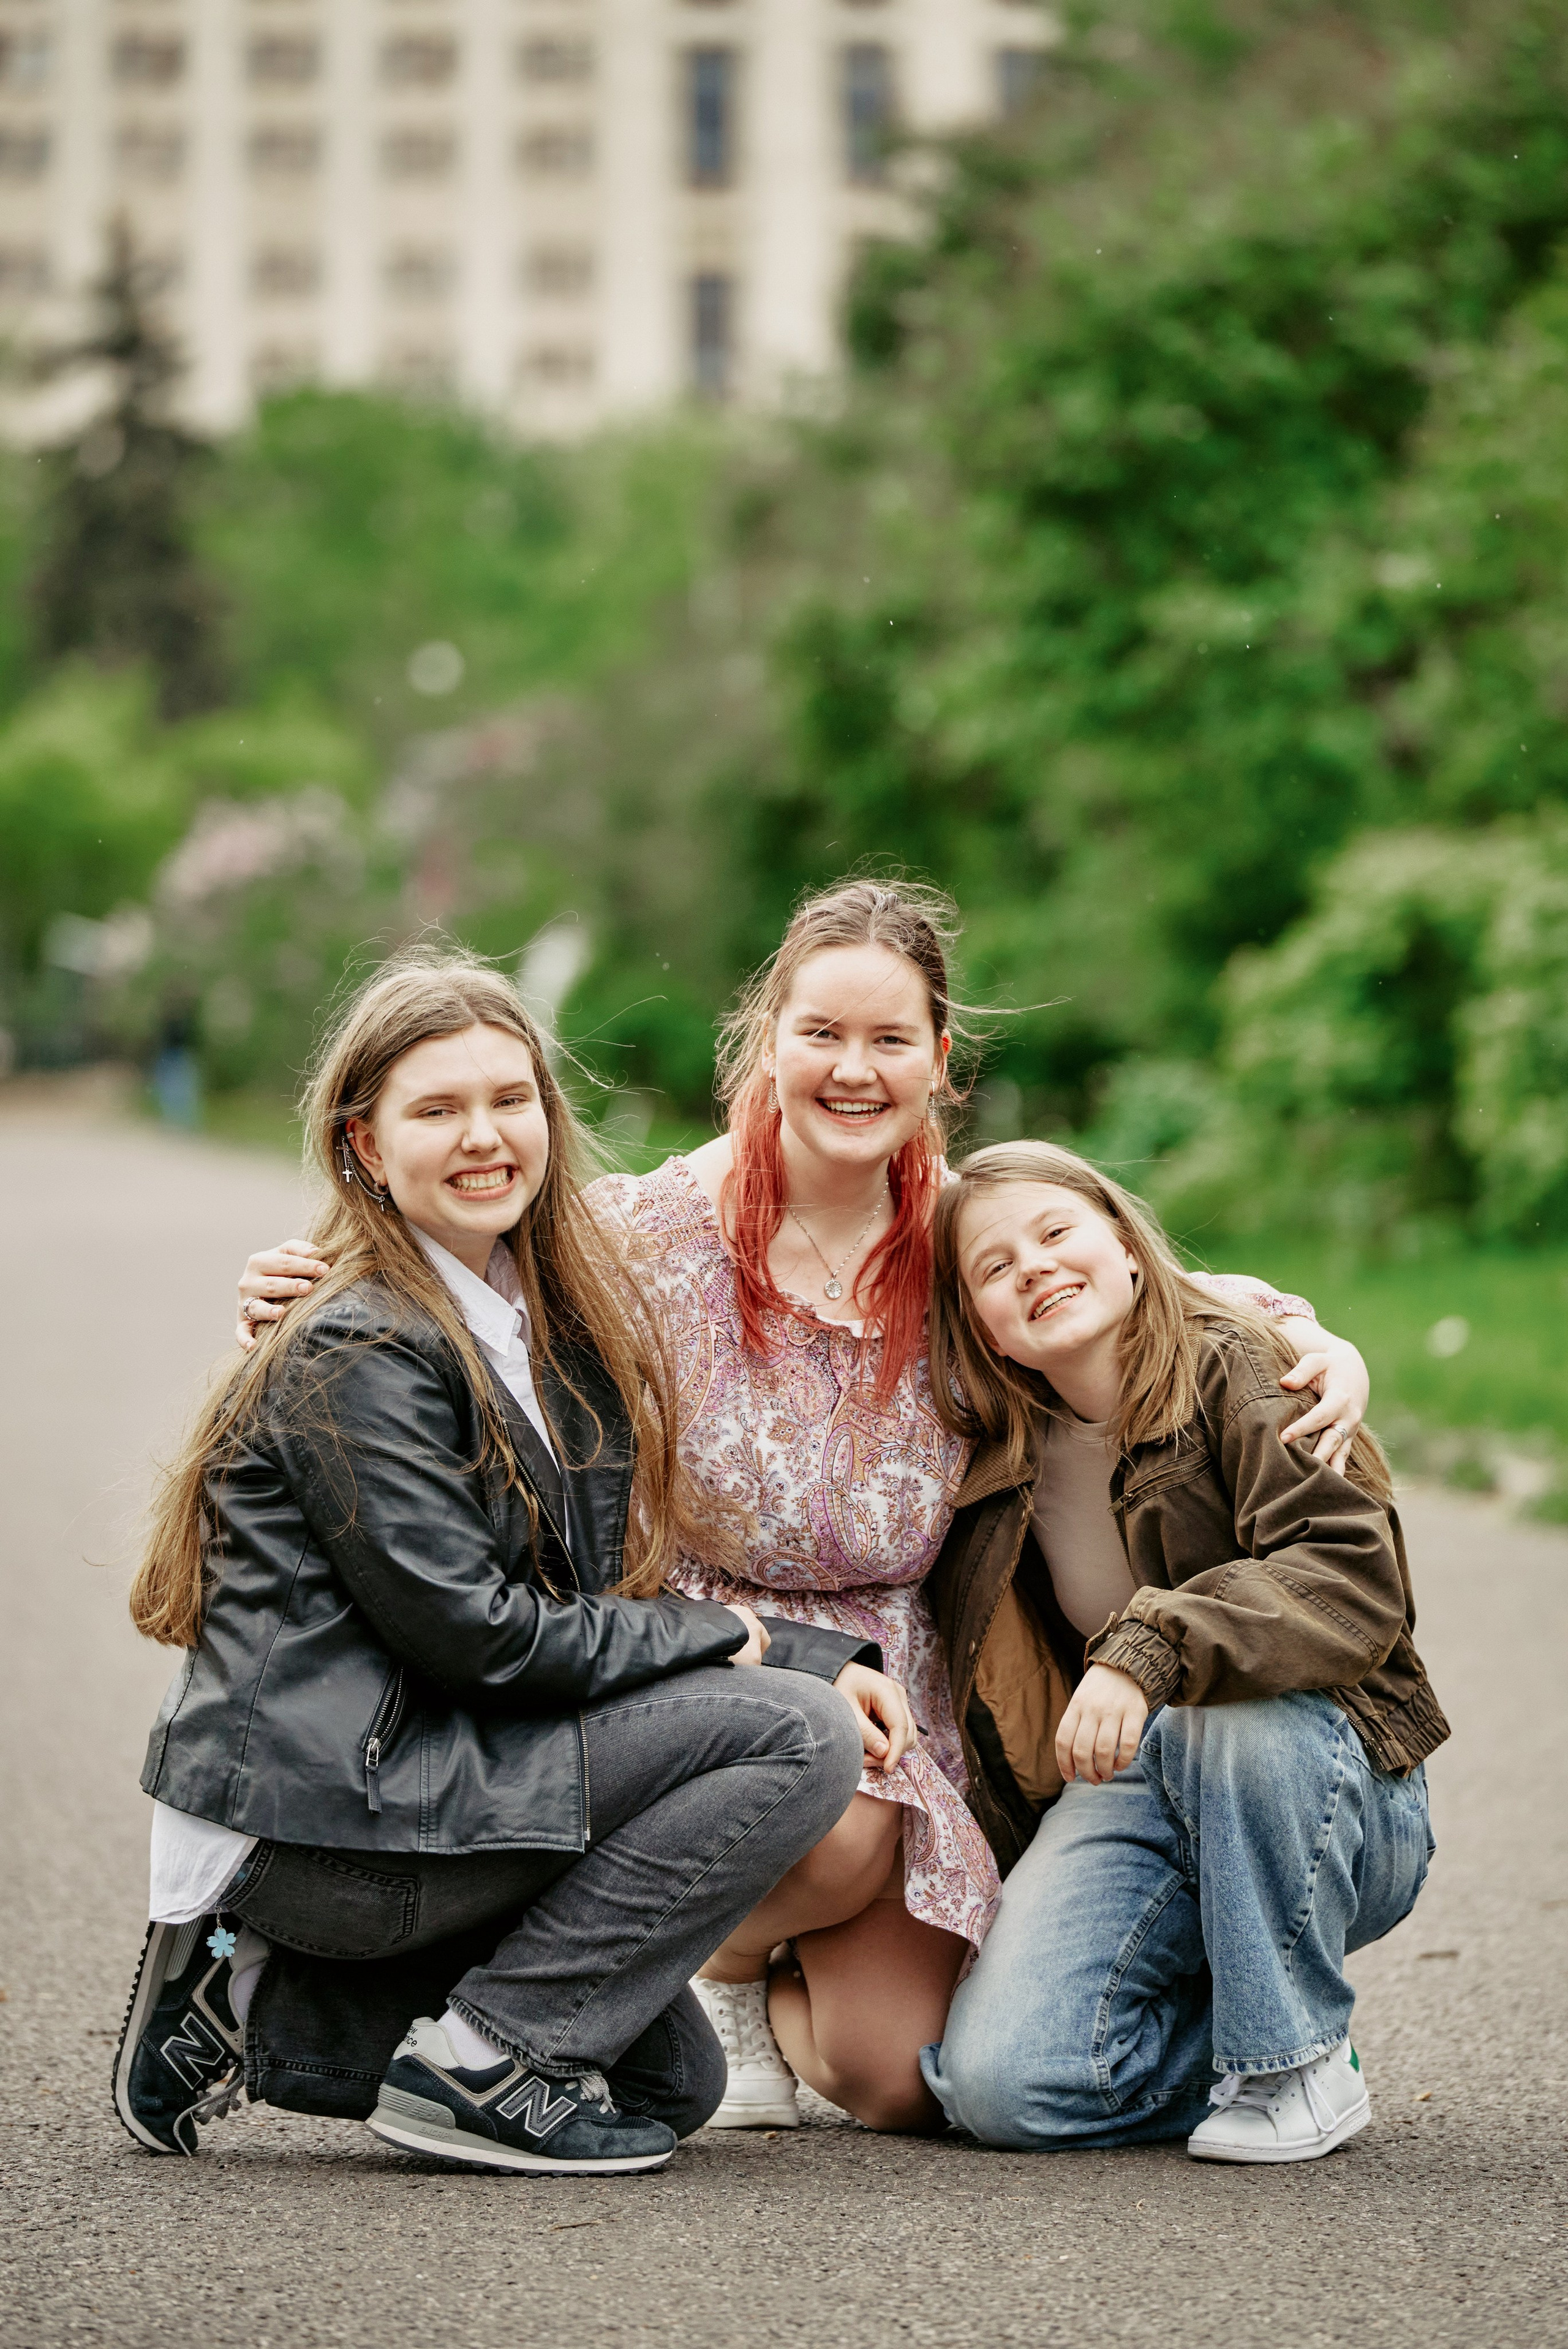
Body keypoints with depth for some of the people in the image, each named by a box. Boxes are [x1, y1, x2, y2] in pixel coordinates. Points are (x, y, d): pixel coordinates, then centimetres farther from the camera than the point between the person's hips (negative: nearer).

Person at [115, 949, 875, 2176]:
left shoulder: (548, 1326, 14)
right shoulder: (357, 1356, -14)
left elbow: (595, 1605, 14)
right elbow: (467, 1632, -20)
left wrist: (817, 1654, 1)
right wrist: (720, 1640, -11)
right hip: (320, 1813, -9)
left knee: (672, 2082, 15)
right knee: (799, 1735, -15)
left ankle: (268, 2006, 12)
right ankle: (482, 2060, -11)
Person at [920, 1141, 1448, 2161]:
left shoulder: (1235, 1369, -10)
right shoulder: (999, 1462, 7)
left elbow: (1356, 1579, -25)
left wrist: (1154, 1649, -38)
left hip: (1330, 1797, -3)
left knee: (1238, 1712, -40)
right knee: (997, 2083, -21)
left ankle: (1299, 2059, -17)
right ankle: (1243, 2045, 9)